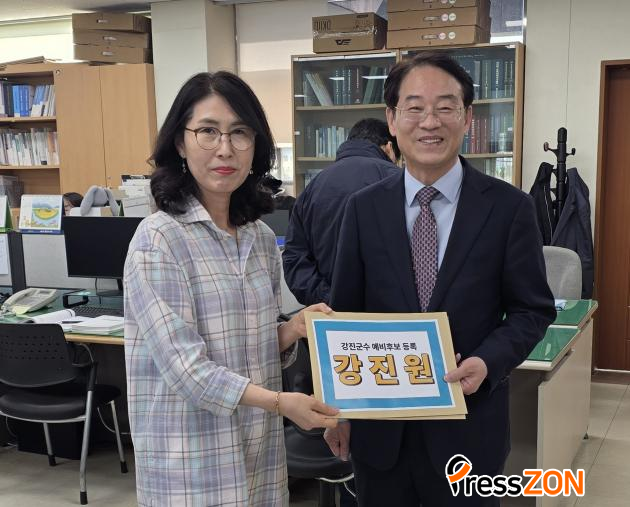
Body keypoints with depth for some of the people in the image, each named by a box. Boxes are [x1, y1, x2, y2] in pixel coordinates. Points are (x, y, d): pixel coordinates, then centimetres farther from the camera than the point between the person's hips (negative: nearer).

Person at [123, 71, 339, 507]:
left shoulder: (262, 238, 5)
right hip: (193, 459, -6)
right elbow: (183, 366, -20)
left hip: (260, 449, 6)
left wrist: (293, 329, -7)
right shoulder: (159, 239, -15)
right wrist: (279, 402, -28)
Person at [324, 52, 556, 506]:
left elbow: (534, 309, 0)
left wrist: (488, 362, -18)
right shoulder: (364, 209, 0)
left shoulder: (510, 207, -5)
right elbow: (343, 313, 4)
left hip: (468, 428, -1)